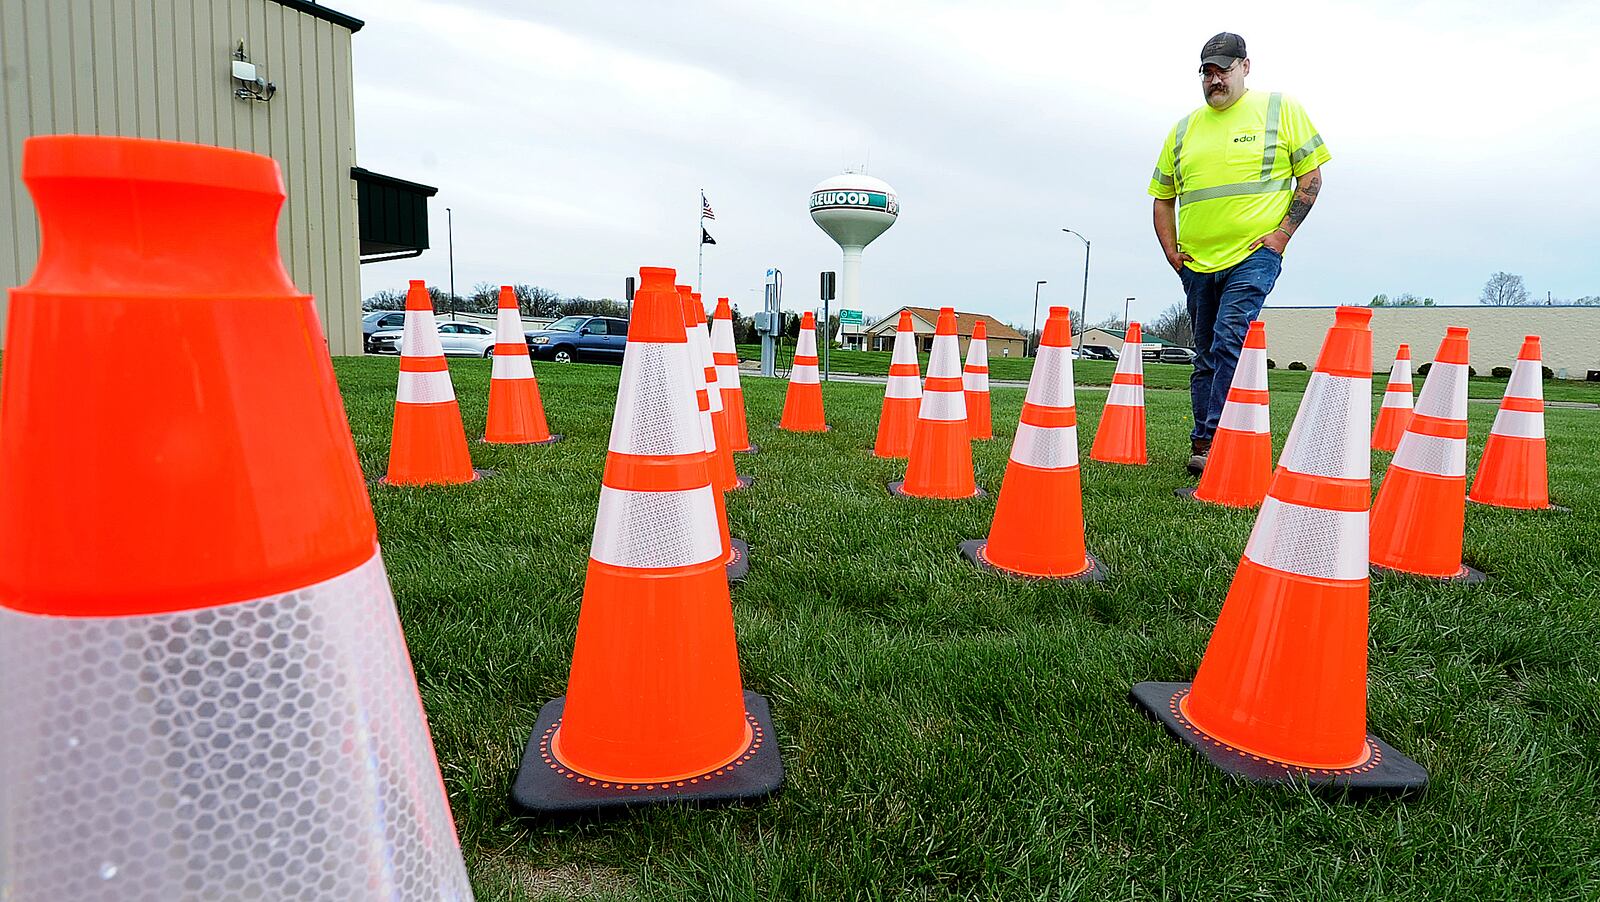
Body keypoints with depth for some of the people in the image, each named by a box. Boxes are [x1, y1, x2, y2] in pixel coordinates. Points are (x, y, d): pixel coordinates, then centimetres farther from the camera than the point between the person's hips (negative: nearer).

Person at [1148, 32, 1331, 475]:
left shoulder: (1281, 109, 5)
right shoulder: (1184, 128, 14)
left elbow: (1311, 176, 4)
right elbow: (1162, 197, 20)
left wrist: (1283, 232, -7)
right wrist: (1171, 251, 9)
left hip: (1254, 256, -4)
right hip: (1197, 262, 5)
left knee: (1229, 343, -20)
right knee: (1206, 357, 9)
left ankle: (1211, 441, -20)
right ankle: (1205, 451, 16)